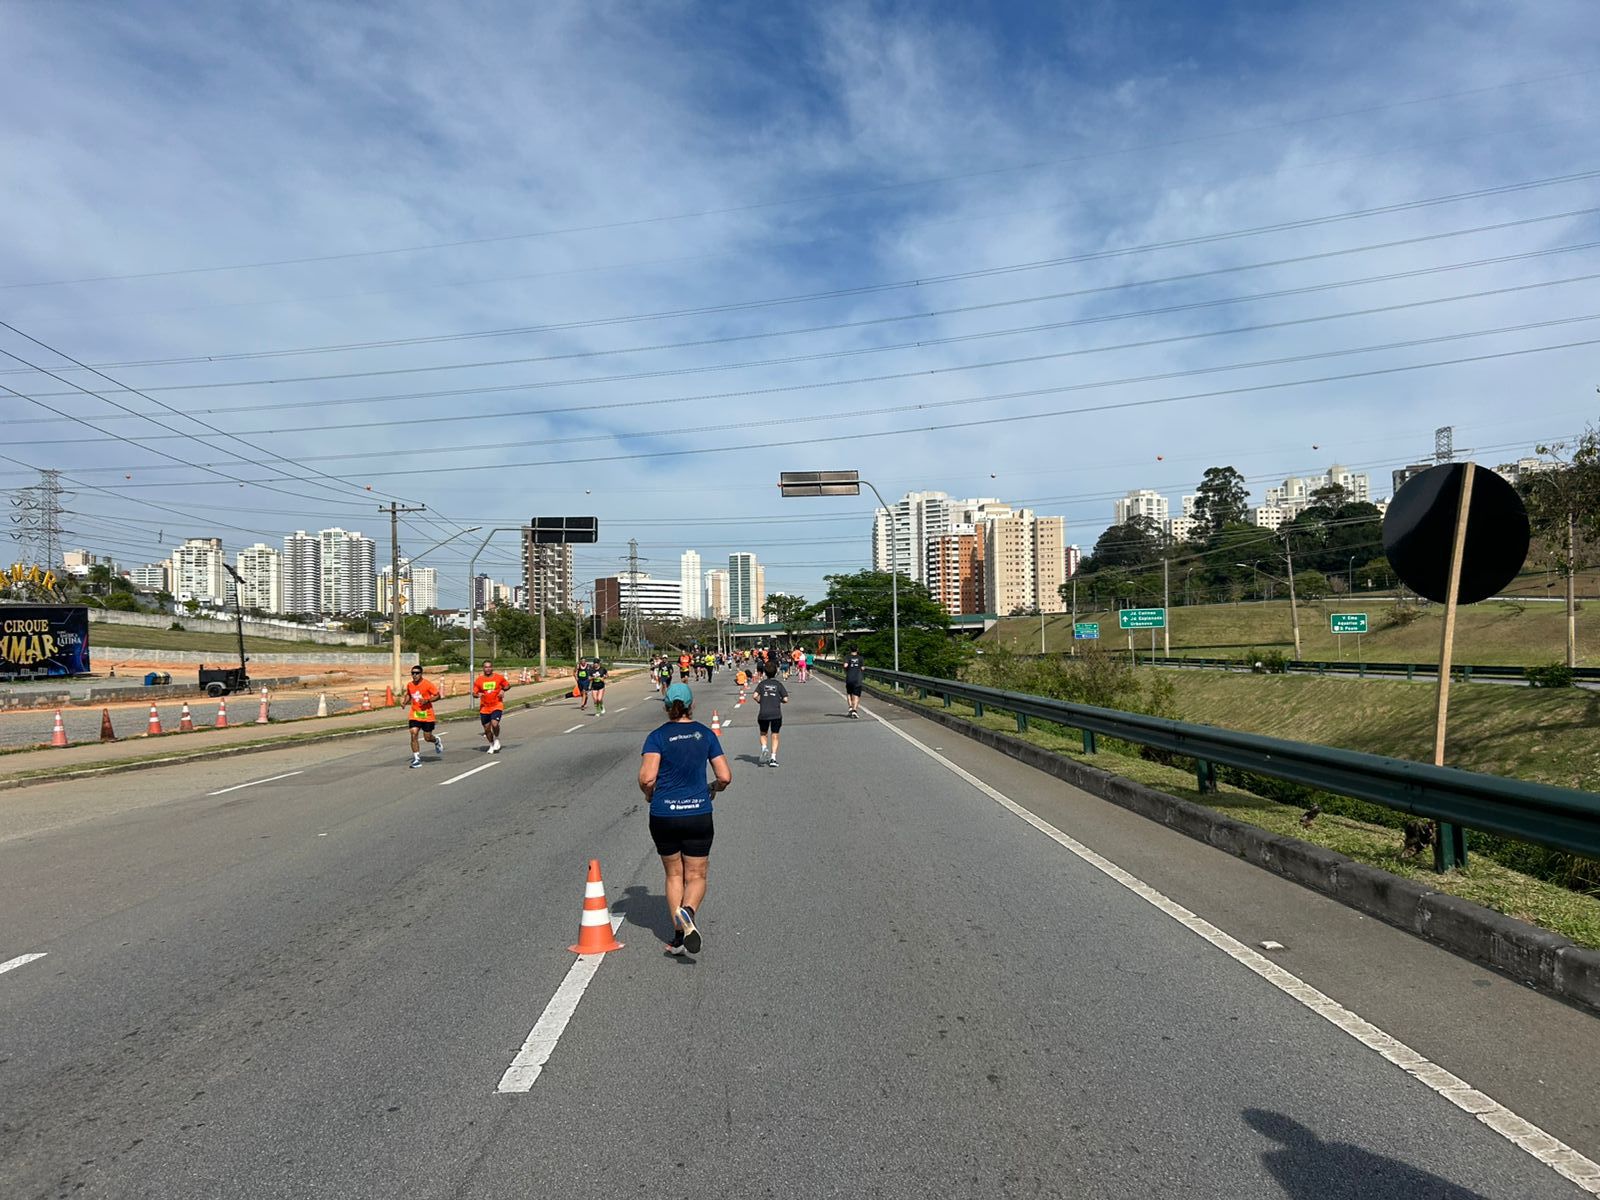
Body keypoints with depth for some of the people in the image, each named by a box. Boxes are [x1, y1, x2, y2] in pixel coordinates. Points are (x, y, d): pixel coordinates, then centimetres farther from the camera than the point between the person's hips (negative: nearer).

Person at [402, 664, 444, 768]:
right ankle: (416, 759, -6)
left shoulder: (428, 684, -12)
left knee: (428, 737, 4)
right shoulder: (409, 685, 2)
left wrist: (427, 700, -23)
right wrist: (405, 702, 3)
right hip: (415, 714, 3)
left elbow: (438, 695, -8)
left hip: (427, 714, -3)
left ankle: (437, 740, 42)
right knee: (414, 734, -13)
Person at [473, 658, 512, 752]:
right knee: (487, 728, 7)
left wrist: (503, 690, -8)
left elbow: (508, 685, 12)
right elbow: (474, 693, 4)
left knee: (494, 723, -23)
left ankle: (497, 739, 5)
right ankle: (492, 745, 30)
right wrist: (478, 695, -18)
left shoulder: (499, 677, -1)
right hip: (484, 708, 2)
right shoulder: (478, 680, 0)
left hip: (497, 706, -2)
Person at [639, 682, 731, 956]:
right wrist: (713, 788, 20)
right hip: (698, 815, 0)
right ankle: (688, 911, -21)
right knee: (696, 876, 10)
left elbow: (646, 778, -16)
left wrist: (650, 794, 5)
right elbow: (725, 777, -1)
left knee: (673, 875, 17)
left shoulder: (657, 736, -5)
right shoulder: (705, 734, 1)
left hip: (663, 816, 0)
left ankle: (678, 935, 16)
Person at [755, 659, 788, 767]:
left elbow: (755, 696, -11)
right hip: (776, 714, -1)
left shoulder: (762, 684, 3)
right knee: (775, 736, 8)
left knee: (763, 734, 19)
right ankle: (773, 758, 0)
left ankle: (764, 748, -8)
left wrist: (760, 701, 8)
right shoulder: (778, 685, 1)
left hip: (763, 714, 1)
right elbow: (785, 699, -5)